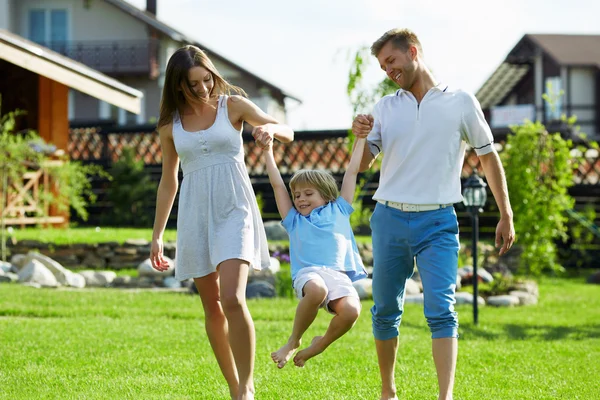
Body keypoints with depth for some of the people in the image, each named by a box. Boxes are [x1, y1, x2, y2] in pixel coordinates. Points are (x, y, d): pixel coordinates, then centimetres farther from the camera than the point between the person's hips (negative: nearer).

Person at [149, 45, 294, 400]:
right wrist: (157, 235, 14)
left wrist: (269, 128, -24)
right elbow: (168, 182, 15)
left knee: (232, 299, -20)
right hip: (195, 214, 3)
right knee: (212, 308, 5)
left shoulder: (232, 105, 1)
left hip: (233, 210, -3)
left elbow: (288, 133, 0)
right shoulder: (171, 124, 7)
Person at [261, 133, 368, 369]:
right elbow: (277, 184, 27)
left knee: (351, 310, -31)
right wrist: (268, 152, 27)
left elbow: (352, 172, 31)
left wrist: (361, 139, 33)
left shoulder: (338, 210, 28)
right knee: (317, 290, -39)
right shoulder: (294, 220, 28)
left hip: (339, 275, 1)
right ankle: (294, 340, -15)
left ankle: (321, 344, -1)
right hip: (308, 272, -1)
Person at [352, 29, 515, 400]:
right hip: (389, 219, 3)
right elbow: (363, 165, 9)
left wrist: (506, 216, 8)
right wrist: (361, 138, -14)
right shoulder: (386, 107, 9)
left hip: (438, 221, -3)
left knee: (441, 310, -15)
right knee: (386, 312, 8)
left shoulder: (461, 103, 2)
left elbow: (489, 157, 9)